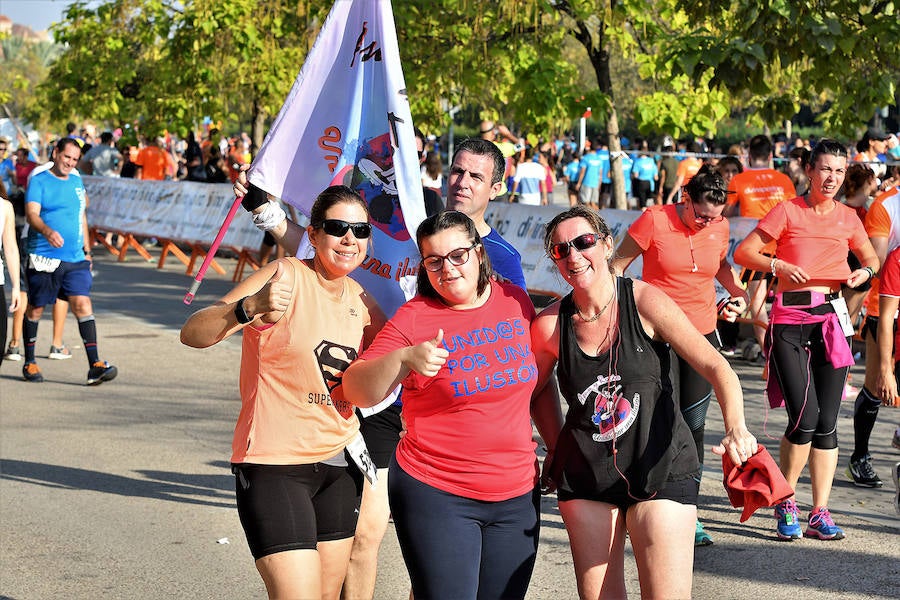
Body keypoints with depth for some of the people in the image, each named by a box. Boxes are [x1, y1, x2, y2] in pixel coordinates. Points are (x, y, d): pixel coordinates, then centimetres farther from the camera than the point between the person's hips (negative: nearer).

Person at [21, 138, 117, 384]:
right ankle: (29, 362, 21)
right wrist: (47, 231, -36)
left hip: (75, 259, 4)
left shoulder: (76, 181, 15)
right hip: (43, 259, -4)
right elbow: (32, 214, -17)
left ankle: (95, 365, -13)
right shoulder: (39, 181, -3)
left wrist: (86, 249, 21)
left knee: (83, 304, -8)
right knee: (35, 308, 6)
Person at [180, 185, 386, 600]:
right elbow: (193, 334, -26)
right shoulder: (286, 277, -14)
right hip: (274, 464, -7)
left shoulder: (361, 300, 7)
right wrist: (250, 307, -44)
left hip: (337, 464, 7)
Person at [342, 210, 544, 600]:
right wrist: (404, 358, -31)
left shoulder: (517, 302, 5)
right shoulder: (414, 318, -7)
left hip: (517, 496, 4)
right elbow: (356, 390, -14)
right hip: (437, 495, -4)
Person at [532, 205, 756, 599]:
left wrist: (736, 428, -27)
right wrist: (556, 450, 8)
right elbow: (537, 391, 15)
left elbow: (714, 366, -12)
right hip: (584, 476, 3)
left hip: (660, 469, -3)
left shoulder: (644, 303, -10)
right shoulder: (550, 325, -4)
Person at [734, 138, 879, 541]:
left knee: (827, 424, 1)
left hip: (831, 318, 4)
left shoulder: (848, 218, 12)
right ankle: (785, 504, 8)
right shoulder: (788, 211, 1)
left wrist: (865, 272, 5)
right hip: (790, 319, -4)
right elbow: (742, 253, 0)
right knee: (804, 419, -12)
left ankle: (819, 514, 8)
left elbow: (871, 258, 27)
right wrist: (778, 265, -16)